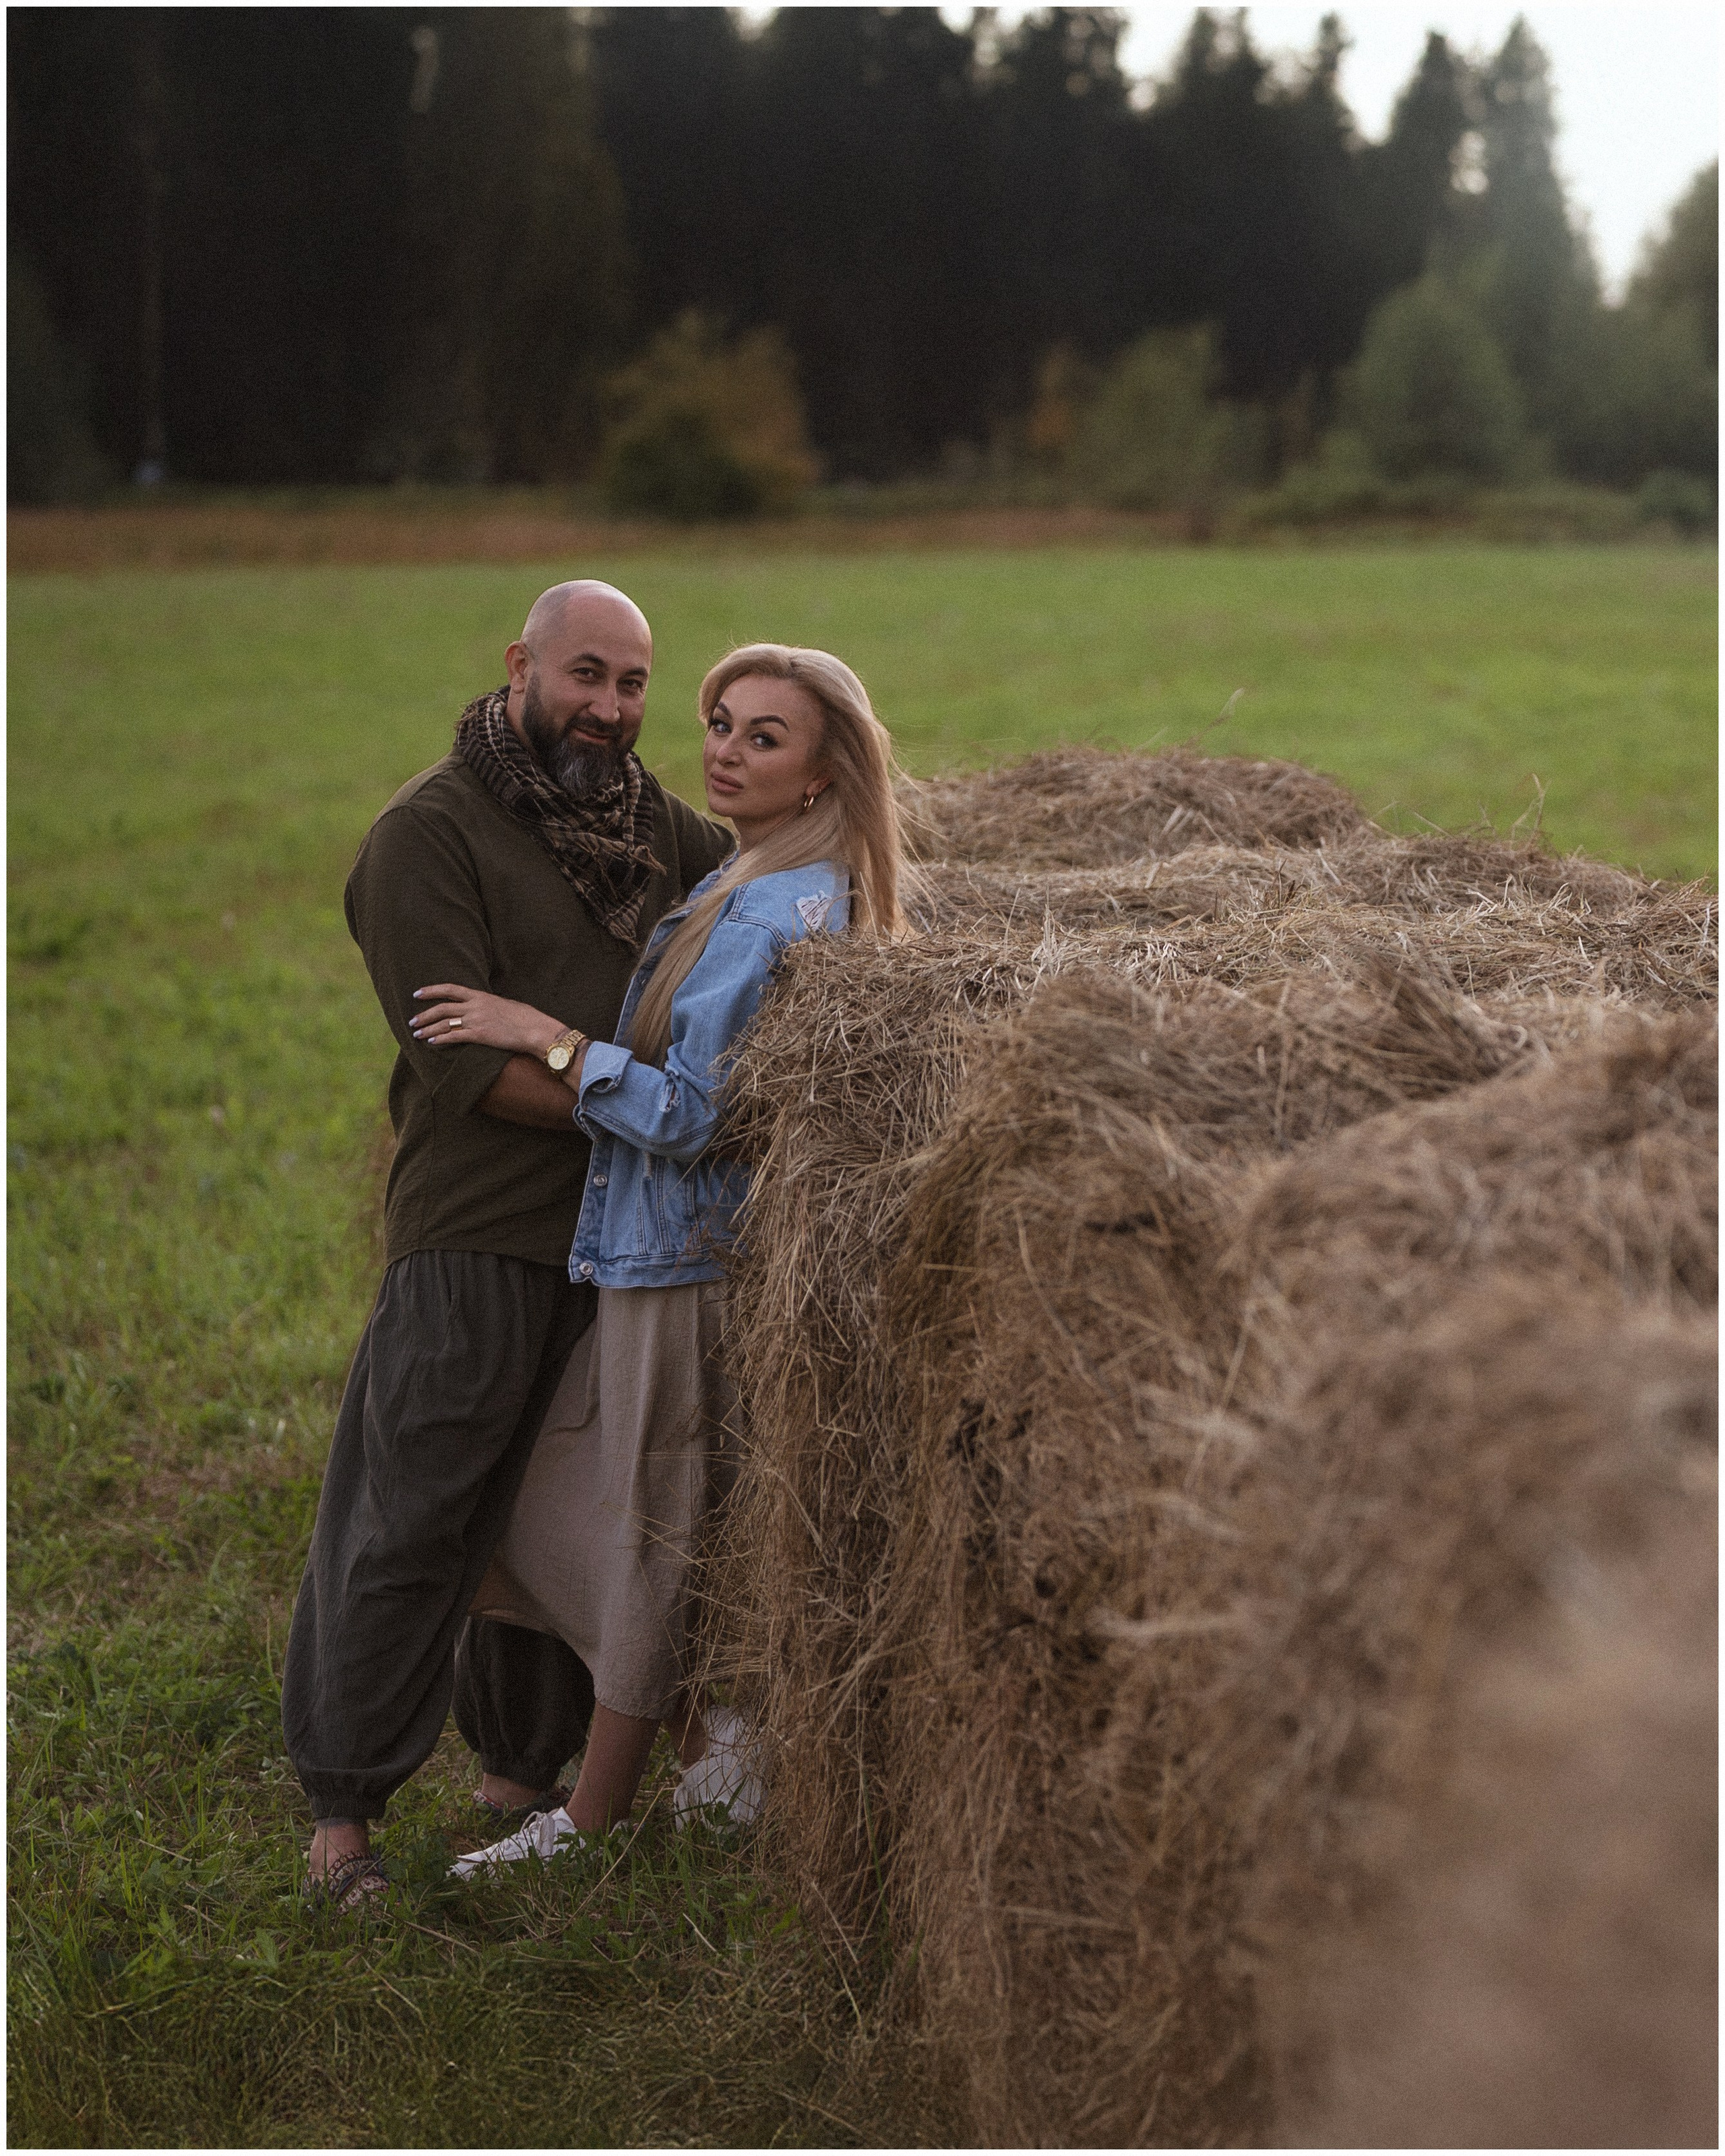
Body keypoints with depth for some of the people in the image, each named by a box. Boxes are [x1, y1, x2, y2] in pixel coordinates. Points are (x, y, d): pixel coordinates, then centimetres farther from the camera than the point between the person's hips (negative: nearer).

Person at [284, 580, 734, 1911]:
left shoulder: (660, 827, 12)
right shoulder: (429, 834, -9)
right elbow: (464, 1062, -16)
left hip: (624, 1234, 7)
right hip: (476, 1237, -6)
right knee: (416, 1525, -3)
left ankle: (523, 1764, 31)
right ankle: (343, 1814, 8)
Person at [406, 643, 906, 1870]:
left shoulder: (773, 914, -21)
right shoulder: (820, 893, 9)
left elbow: (693, 1115, -25)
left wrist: (540, 1033, -20)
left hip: (688, 1260, -10)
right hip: (658, 1250, 10)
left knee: (646, 1530, 3)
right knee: (555, 1504, 16)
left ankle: (594, 1822, 17)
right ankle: (712, 1730, 25)